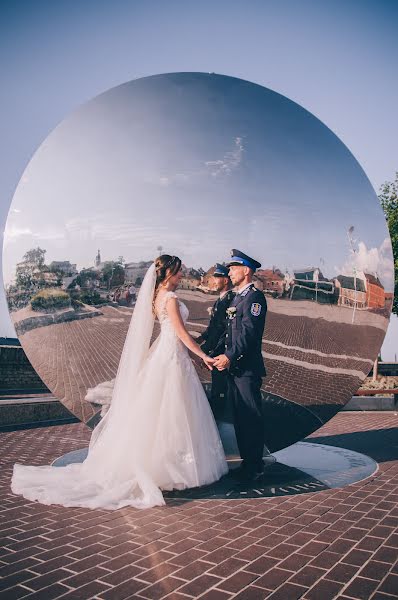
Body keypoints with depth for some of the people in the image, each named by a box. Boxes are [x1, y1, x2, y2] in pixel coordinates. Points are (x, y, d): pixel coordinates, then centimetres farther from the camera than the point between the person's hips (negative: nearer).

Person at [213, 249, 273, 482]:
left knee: (251, 418, -1)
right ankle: (248, 463, 26)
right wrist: (218, 355, 15)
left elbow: (249, 332, -21)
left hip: (248, 369, -10)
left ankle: (255, 467, 10)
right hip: (234, 368, 10)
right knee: (240, 417, 15)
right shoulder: (237, 297, 19)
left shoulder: (255, 296, -11)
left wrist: (230, 356, -25)